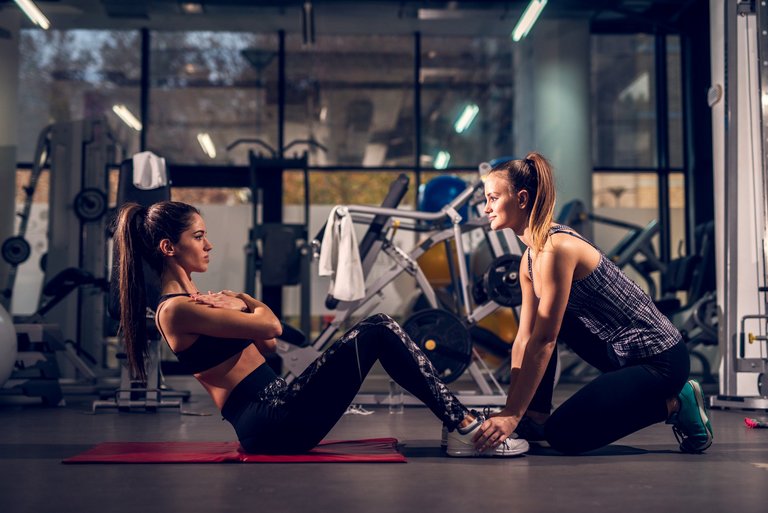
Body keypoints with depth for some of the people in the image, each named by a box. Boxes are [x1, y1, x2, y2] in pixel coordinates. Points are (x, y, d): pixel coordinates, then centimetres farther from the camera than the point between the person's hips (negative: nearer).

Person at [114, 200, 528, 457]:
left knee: (379, 328, 3)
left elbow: (267, 341, 19)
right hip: (272, 424, -10)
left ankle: (459, 422, 1)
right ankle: (464, 427, -9)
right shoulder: (176, 310, -12)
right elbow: (269, 326, -14)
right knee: (376, 333, -14)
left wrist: (242, 305, 1)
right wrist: (250, 308, 8)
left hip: (273, 414, 10)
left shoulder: (193, 299, 20)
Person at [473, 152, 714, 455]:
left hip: (659, 360, -9)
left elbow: (543, 341, -23)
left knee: (562, 435, -13)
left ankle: (674, 405, -1)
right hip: (621, 352, 9)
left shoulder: (556, 249, -22)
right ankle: (536, 418, 13)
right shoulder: (529, 259, 6)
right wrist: (510, 409, 1)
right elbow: (524, 338, 6)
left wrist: (513, 416, -21)